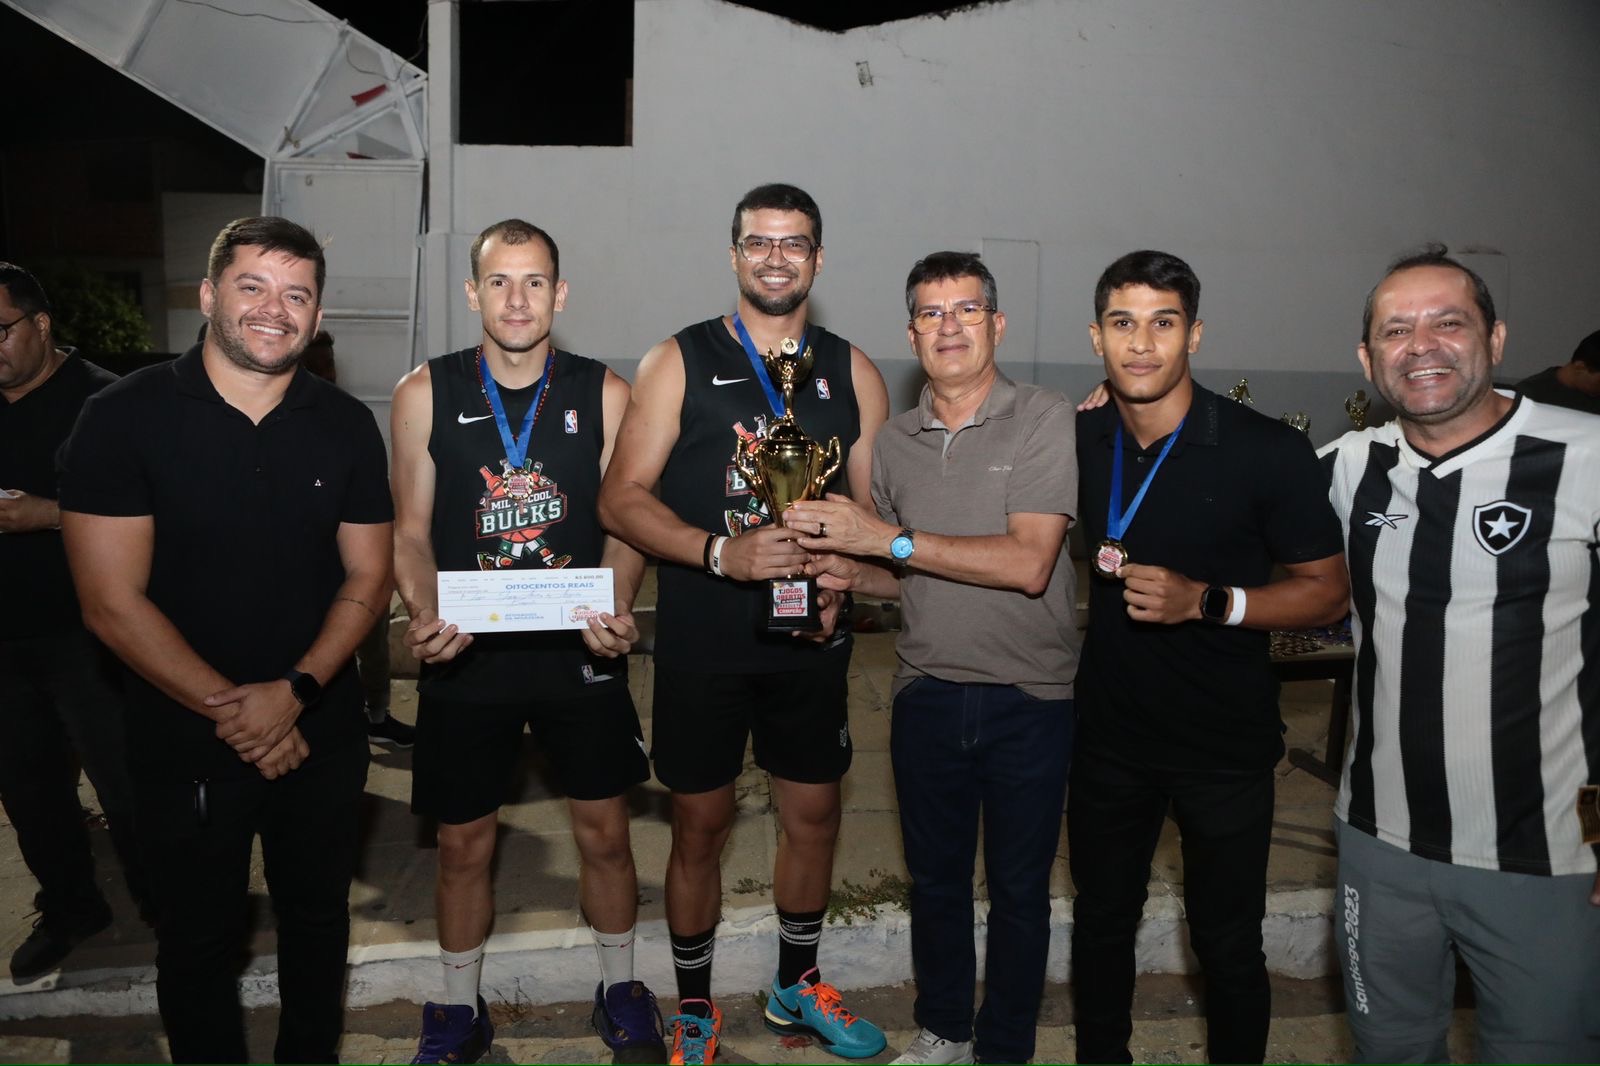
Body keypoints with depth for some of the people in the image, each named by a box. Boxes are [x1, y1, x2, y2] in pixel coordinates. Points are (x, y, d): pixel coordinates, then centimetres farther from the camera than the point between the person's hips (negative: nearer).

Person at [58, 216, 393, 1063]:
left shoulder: (346, 426, -3)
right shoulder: (125, 417, -12)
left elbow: (367, 580, -1)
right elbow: (112, 603, -14)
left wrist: (294, 691, -16)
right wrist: (229, 709, -16)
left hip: (321, 735, 3)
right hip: (184, 742, -2)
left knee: (317, 921, 20)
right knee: (198, 939, 17)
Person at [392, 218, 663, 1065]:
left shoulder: (602, 393, -2)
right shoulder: (426, 393, -2)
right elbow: (411, 530, 0)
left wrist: (616, 610, -17)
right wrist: (426, 615, -18)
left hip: (579, 651, 0)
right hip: (466, 656, 0)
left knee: (604, 832, 11)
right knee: (464, 844, 13)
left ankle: (619, 990, 35)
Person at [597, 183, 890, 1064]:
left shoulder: (851, 372, 6)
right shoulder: (679, 363, -2)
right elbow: (622, 498, -8)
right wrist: (722, 552, -22)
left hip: (811, 639, 3)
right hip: (703, 641, -2)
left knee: (814, 815, 14)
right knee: (701, 824, 9)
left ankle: (798, 988, 38)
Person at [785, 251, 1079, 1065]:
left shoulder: (1045, 422, -10)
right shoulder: (895, 441, 6)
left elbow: (1029, 564, -21)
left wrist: (890, 540, -22)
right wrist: (853, 574, -7)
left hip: (1029, 700, -4)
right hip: (928, 693, 4)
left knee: (1018, 888, 11)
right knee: (935, 878, 18)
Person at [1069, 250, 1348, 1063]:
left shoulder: (1267, 452, -15)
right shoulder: (1079, 440, -2)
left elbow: (1327, 593, -11)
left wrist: (1206, 600, -24)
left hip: (1226, 744, -3)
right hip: (1108, 731, 4)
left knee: (1227, 944, 10)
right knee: (1101, 920, 18)